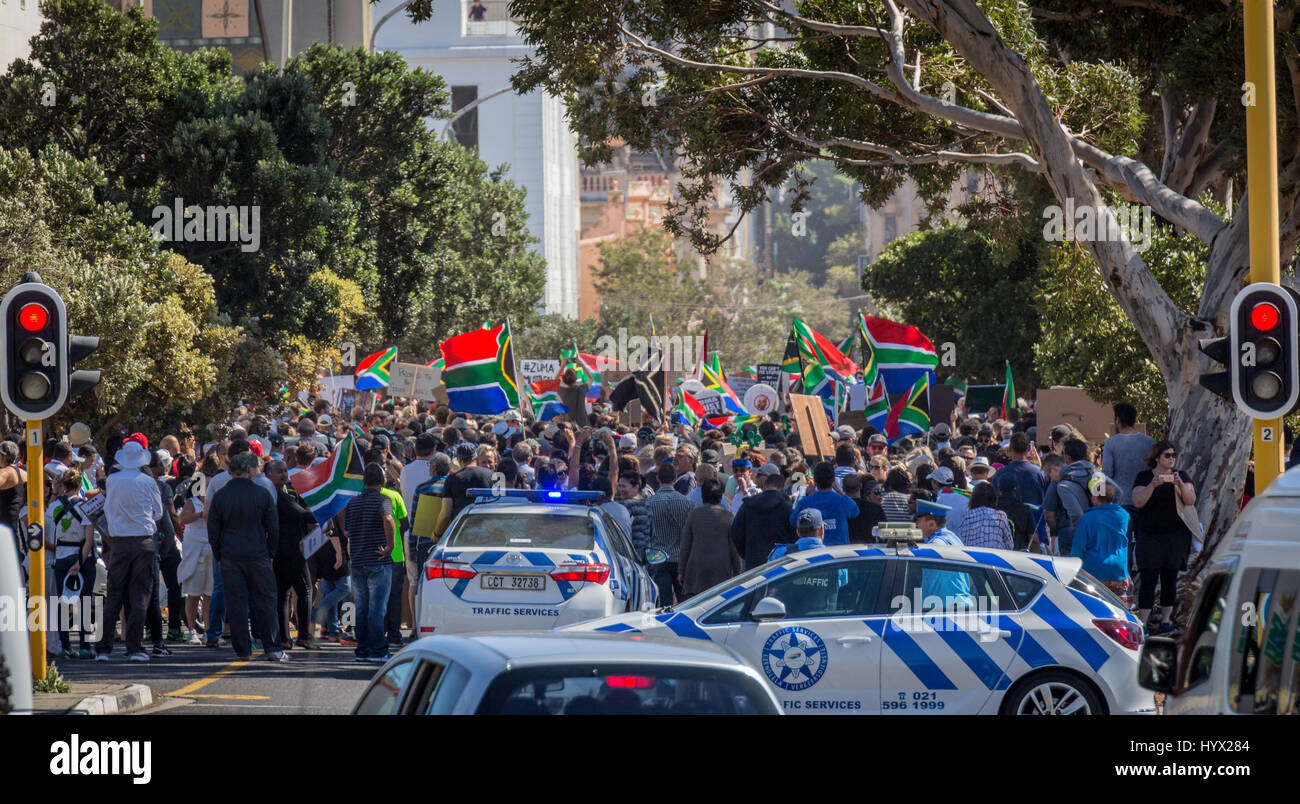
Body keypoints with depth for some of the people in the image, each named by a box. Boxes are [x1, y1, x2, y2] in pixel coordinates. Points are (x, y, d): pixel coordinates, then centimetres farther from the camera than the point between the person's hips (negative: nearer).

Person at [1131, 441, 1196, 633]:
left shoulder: (1181, 476, 8)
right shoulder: (1144, 477, 4)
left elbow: (1190, 500, -5)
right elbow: (1138, 501, -10)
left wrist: (1180, 485, -22)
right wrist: (1153, 485, -24)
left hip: (1175, 536, 2)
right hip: (1149, 536, -2)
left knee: (1170, 578, 3)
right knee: (1148, 579, -8)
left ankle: (1166, 619, 10)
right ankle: (1141, 622, -9)